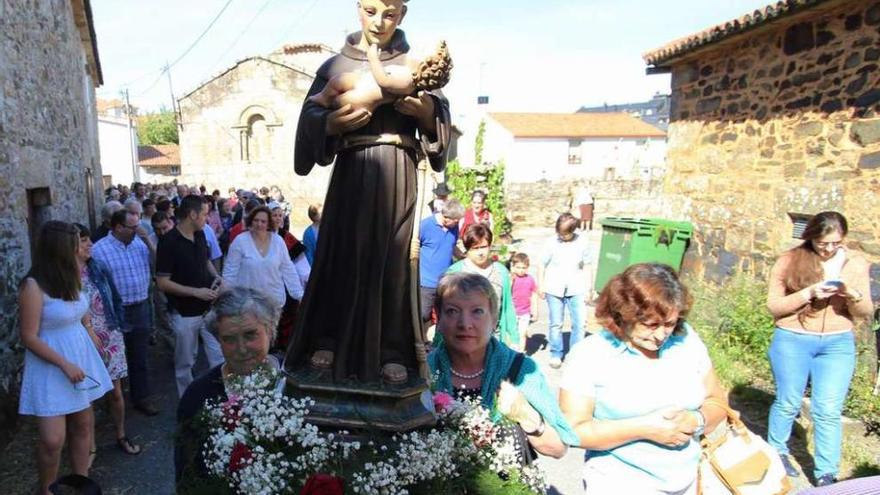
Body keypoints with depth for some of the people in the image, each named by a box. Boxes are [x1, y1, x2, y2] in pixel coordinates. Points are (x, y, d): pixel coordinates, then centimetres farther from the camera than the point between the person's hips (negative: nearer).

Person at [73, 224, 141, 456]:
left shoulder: (99, 268, 0)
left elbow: (115, 298, 9)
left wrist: (119, 327, 7)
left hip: (110, 338, 3)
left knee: (116, 391, 11)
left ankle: (121, 436, 29)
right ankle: (90, 445, 25)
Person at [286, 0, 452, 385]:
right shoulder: (336, 65, 11)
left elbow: (440, 118, 5)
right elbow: (310, 117, 2)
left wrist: (424, 111, -16)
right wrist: (333, 122, -18)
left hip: (396, 173, 0)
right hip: (351, 172, 0)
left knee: (392, 258, -1)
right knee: (342, 254, -1)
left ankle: (392, 352, 5)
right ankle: (327, 341, 11)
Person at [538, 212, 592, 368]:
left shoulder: (582, 242, -4)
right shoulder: (552, 243, -8)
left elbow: (586, 266, 5)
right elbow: (542, 265, 0)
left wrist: (587, 287, 5)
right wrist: (540, 286, 0)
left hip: (576, 289, 1)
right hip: (554, 289, -1)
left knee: (579, 323, 1)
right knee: (556, 324, 8)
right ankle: (556, 354, 23)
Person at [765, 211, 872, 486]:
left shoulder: (856, 263, 3)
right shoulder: (790, 261, -6)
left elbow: (866, 313, 6)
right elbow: (773, 306, -7)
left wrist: (852, 294, -16)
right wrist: (809, 293, -20)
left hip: (838, 344, 2)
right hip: (792, 341, -2)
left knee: (828, 411, 2)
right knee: (788, 403, 11)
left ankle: (826, 474, 14)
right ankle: (777, 453, 32)